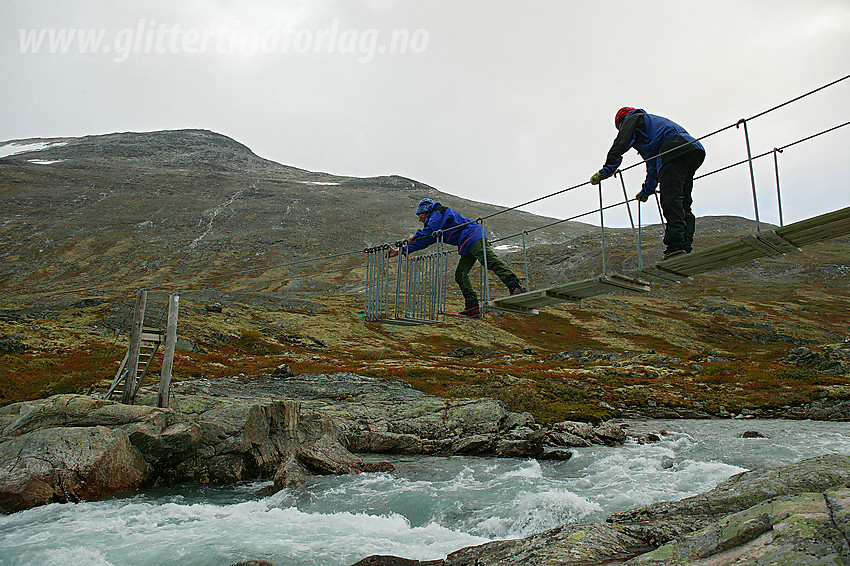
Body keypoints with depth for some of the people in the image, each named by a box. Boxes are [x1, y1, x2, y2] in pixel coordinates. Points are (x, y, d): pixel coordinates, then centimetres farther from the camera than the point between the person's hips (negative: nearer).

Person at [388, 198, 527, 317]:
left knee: (491, 261, -27)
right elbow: (424, 242, 33)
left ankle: (515, 286, -43)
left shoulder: (438, 212, 3)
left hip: (473, 235, -10)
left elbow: (431, 230, -17)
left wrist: (415, 237, -1)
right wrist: (400, 251, 31)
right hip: (467, 245, 10)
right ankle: (472, 308, -7)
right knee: (460, 274, 3)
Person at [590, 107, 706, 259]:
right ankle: (686, 246, -2)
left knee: (671, 200, -18)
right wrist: (647, 190, 52)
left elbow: (621, 144, 0)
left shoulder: (632, 118, 18)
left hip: (676, 149, -9)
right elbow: (653, 165, 46)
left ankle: (676, 245, -28)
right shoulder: (652, 122, 43)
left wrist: (605, 171, 0)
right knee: (683, 204, 6)